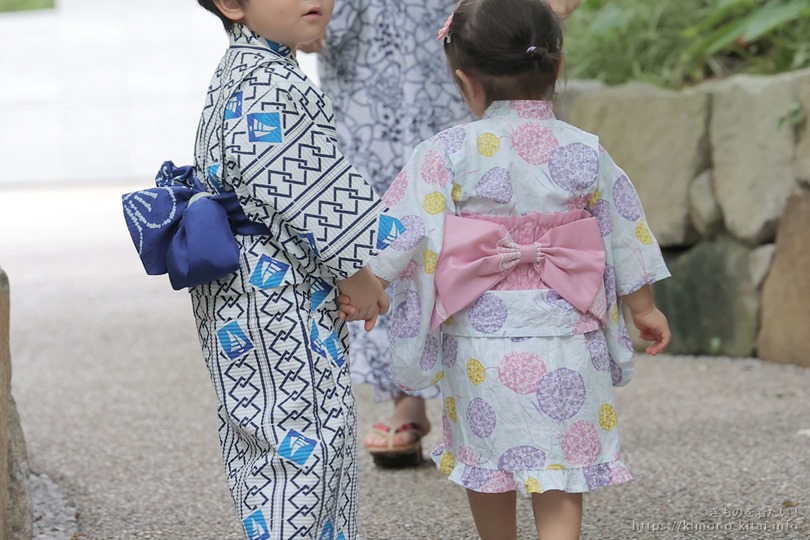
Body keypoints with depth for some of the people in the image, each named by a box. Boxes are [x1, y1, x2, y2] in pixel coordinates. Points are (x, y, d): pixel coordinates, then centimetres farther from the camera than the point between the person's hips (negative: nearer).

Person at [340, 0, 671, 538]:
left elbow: (404, 227, -11)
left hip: (478, 344, 0)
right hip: (565, 343, 0)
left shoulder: (449, 153, -8)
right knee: (560, 481, 3)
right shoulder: (585, 153, -1)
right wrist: (644, 308, 23)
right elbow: (625, 235, 9)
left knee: (487, 469, 18)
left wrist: (362, 283, -2)